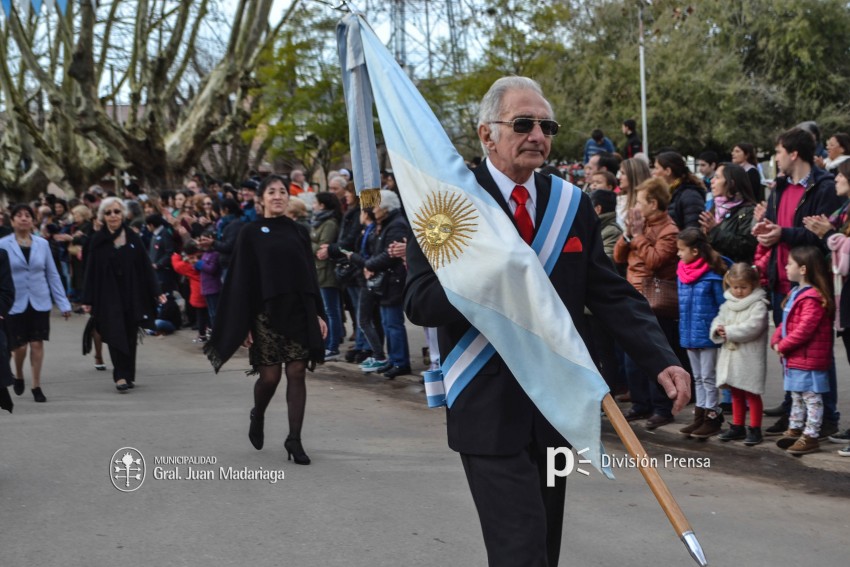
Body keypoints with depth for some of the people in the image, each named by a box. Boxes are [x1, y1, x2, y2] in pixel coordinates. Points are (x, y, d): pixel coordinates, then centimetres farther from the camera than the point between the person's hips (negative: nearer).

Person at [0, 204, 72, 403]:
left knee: (37, 343, 0)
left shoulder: (42, 244, 3)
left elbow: (52, 275, 6)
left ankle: (36, 386, 10)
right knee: (20, 345, 2)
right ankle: (18, 375, 31)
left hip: (40, 302, 2)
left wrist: (63, 303, 3)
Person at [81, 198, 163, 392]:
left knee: (130, 337, 6)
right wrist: (88, 300, -3)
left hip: (132, 295, 2)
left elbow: (146, 266, 4)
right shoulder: (97, 241, 1)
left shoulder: (133, 238, 5)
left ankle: (128, 376, 16)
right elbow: (91, 272, 0)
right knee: (115, 335, -11)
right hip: (108, 297, -2)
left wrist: (156, 292, -1)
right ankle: (121, 376, -12)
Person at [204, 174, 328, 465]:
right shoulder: (251, 233, 2)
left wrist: (319, 314, 3)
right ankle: (258, 416, 33)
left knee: (297, 373, -3)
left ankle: (295, 440, 2)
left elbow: (311, 275, 12)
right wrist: (245, 324, -8)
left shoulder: (299, 232, 10)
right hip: (266, 313, -2)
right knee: (270, 375, 0)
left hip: (299, 311, 2)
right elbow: (243, 279, -2)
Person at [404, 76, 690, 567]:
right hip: (490, 412, -5)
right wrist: (496, 291, -28)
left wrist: (662, 360, -10)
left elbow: (612, 294, 3)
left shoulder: (572, 205, 6)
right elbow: (421, 301, -14)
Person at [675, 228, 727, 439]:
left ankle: (712, 416, 12)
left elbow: (722, 305, -12)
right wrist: (683, 330, 13)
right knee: (698, 377, 16)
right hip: (689, 334, 7)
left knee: (708, 377, 2)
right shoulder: (682, 273, 4)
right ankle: (700, 415, 25)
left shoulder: (712, 275, -18)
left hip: (707, 334, -7)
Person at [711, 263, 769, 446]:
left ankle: (755, 429, 10)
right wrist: (718, 330, -13)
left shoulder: (758, 305, -11)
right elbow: (718, 320, 10)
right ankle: (737, 427, 25)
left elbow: (753, 327, -22)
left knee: (752, 394, 1)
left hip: (750, 359, -7)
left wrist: (729, 332, -20)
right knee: (736, 394, 16)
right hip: (730, 355, 7)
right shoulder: (727, 304, 12)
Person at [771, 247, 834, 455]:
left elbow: (805, 329, -26)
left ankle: (810, 436, 4)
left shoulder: (812, 298, -21)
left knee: (811, 398, -1)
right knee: (796, 396, 20)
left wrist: (783, 346, -18)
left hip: (808, 359, -10)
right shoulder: (796, 293, 13)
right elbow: (786, 322, 17)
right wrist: (776, 340, 2)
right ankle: (795, 430, 31)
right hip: (794, 358, 10)